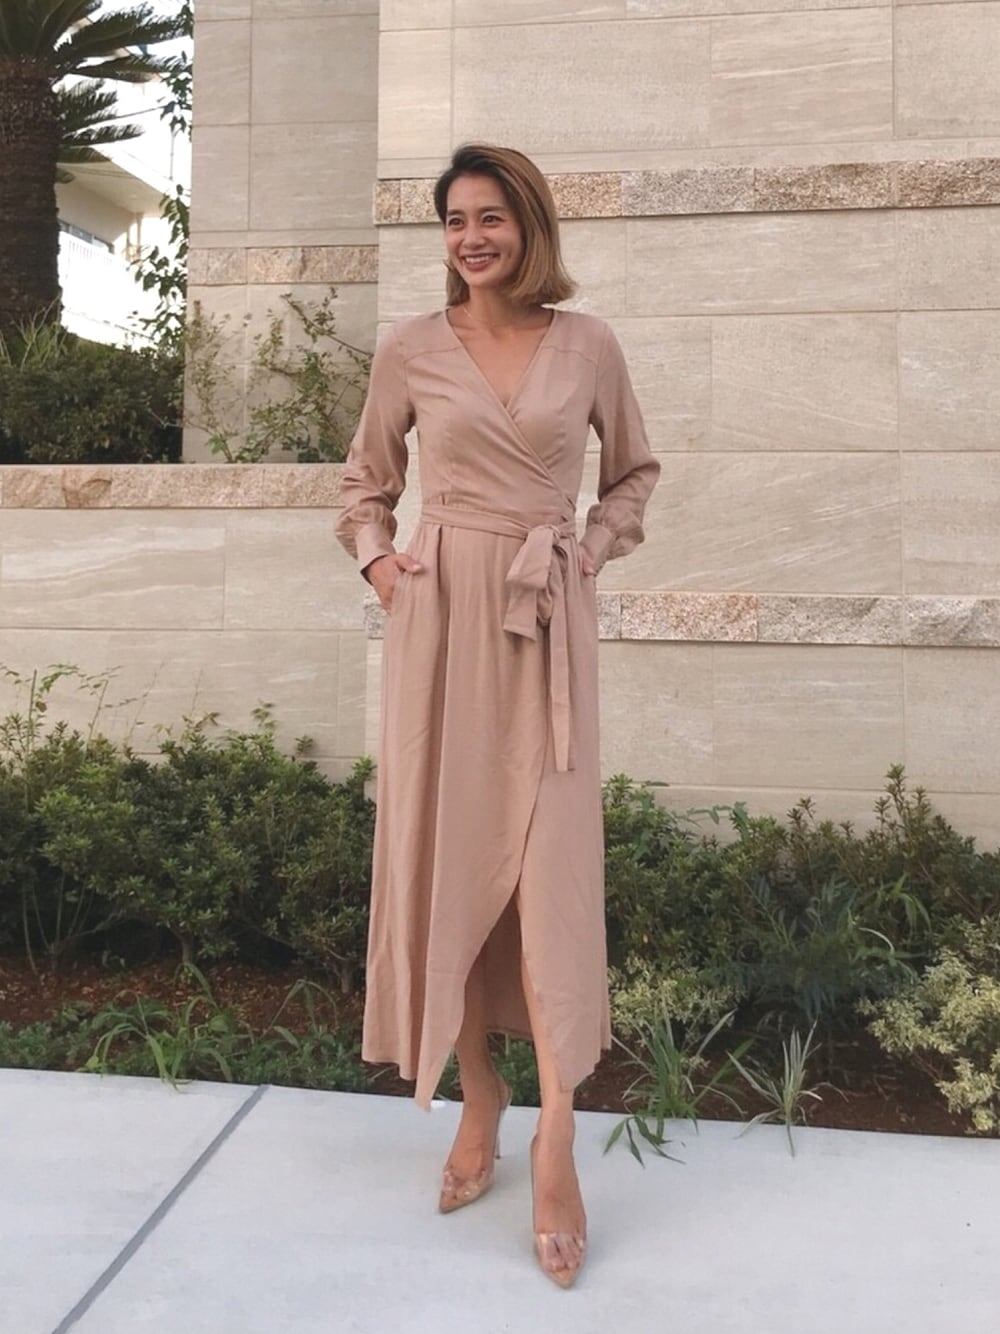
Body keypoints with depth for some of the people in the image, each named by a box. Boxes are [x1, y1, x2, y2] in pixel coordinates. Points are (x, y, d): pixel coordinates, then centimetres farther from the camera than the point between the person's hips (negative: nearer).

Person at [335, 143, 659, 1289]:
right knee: (446, 844, 2)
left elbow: (635, 470, 19)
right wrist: (377, 559, 0)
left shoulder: (586, 345, 6)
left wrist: (591, 550, 4)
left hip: (548, 618, -1)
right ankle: (478, 1094, 16)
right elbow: (367, 480, 17)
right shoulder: (410, 349, 6)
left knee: (550, 855, -8)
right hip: (441, 611, 1)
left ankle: (555, 1132, -3)